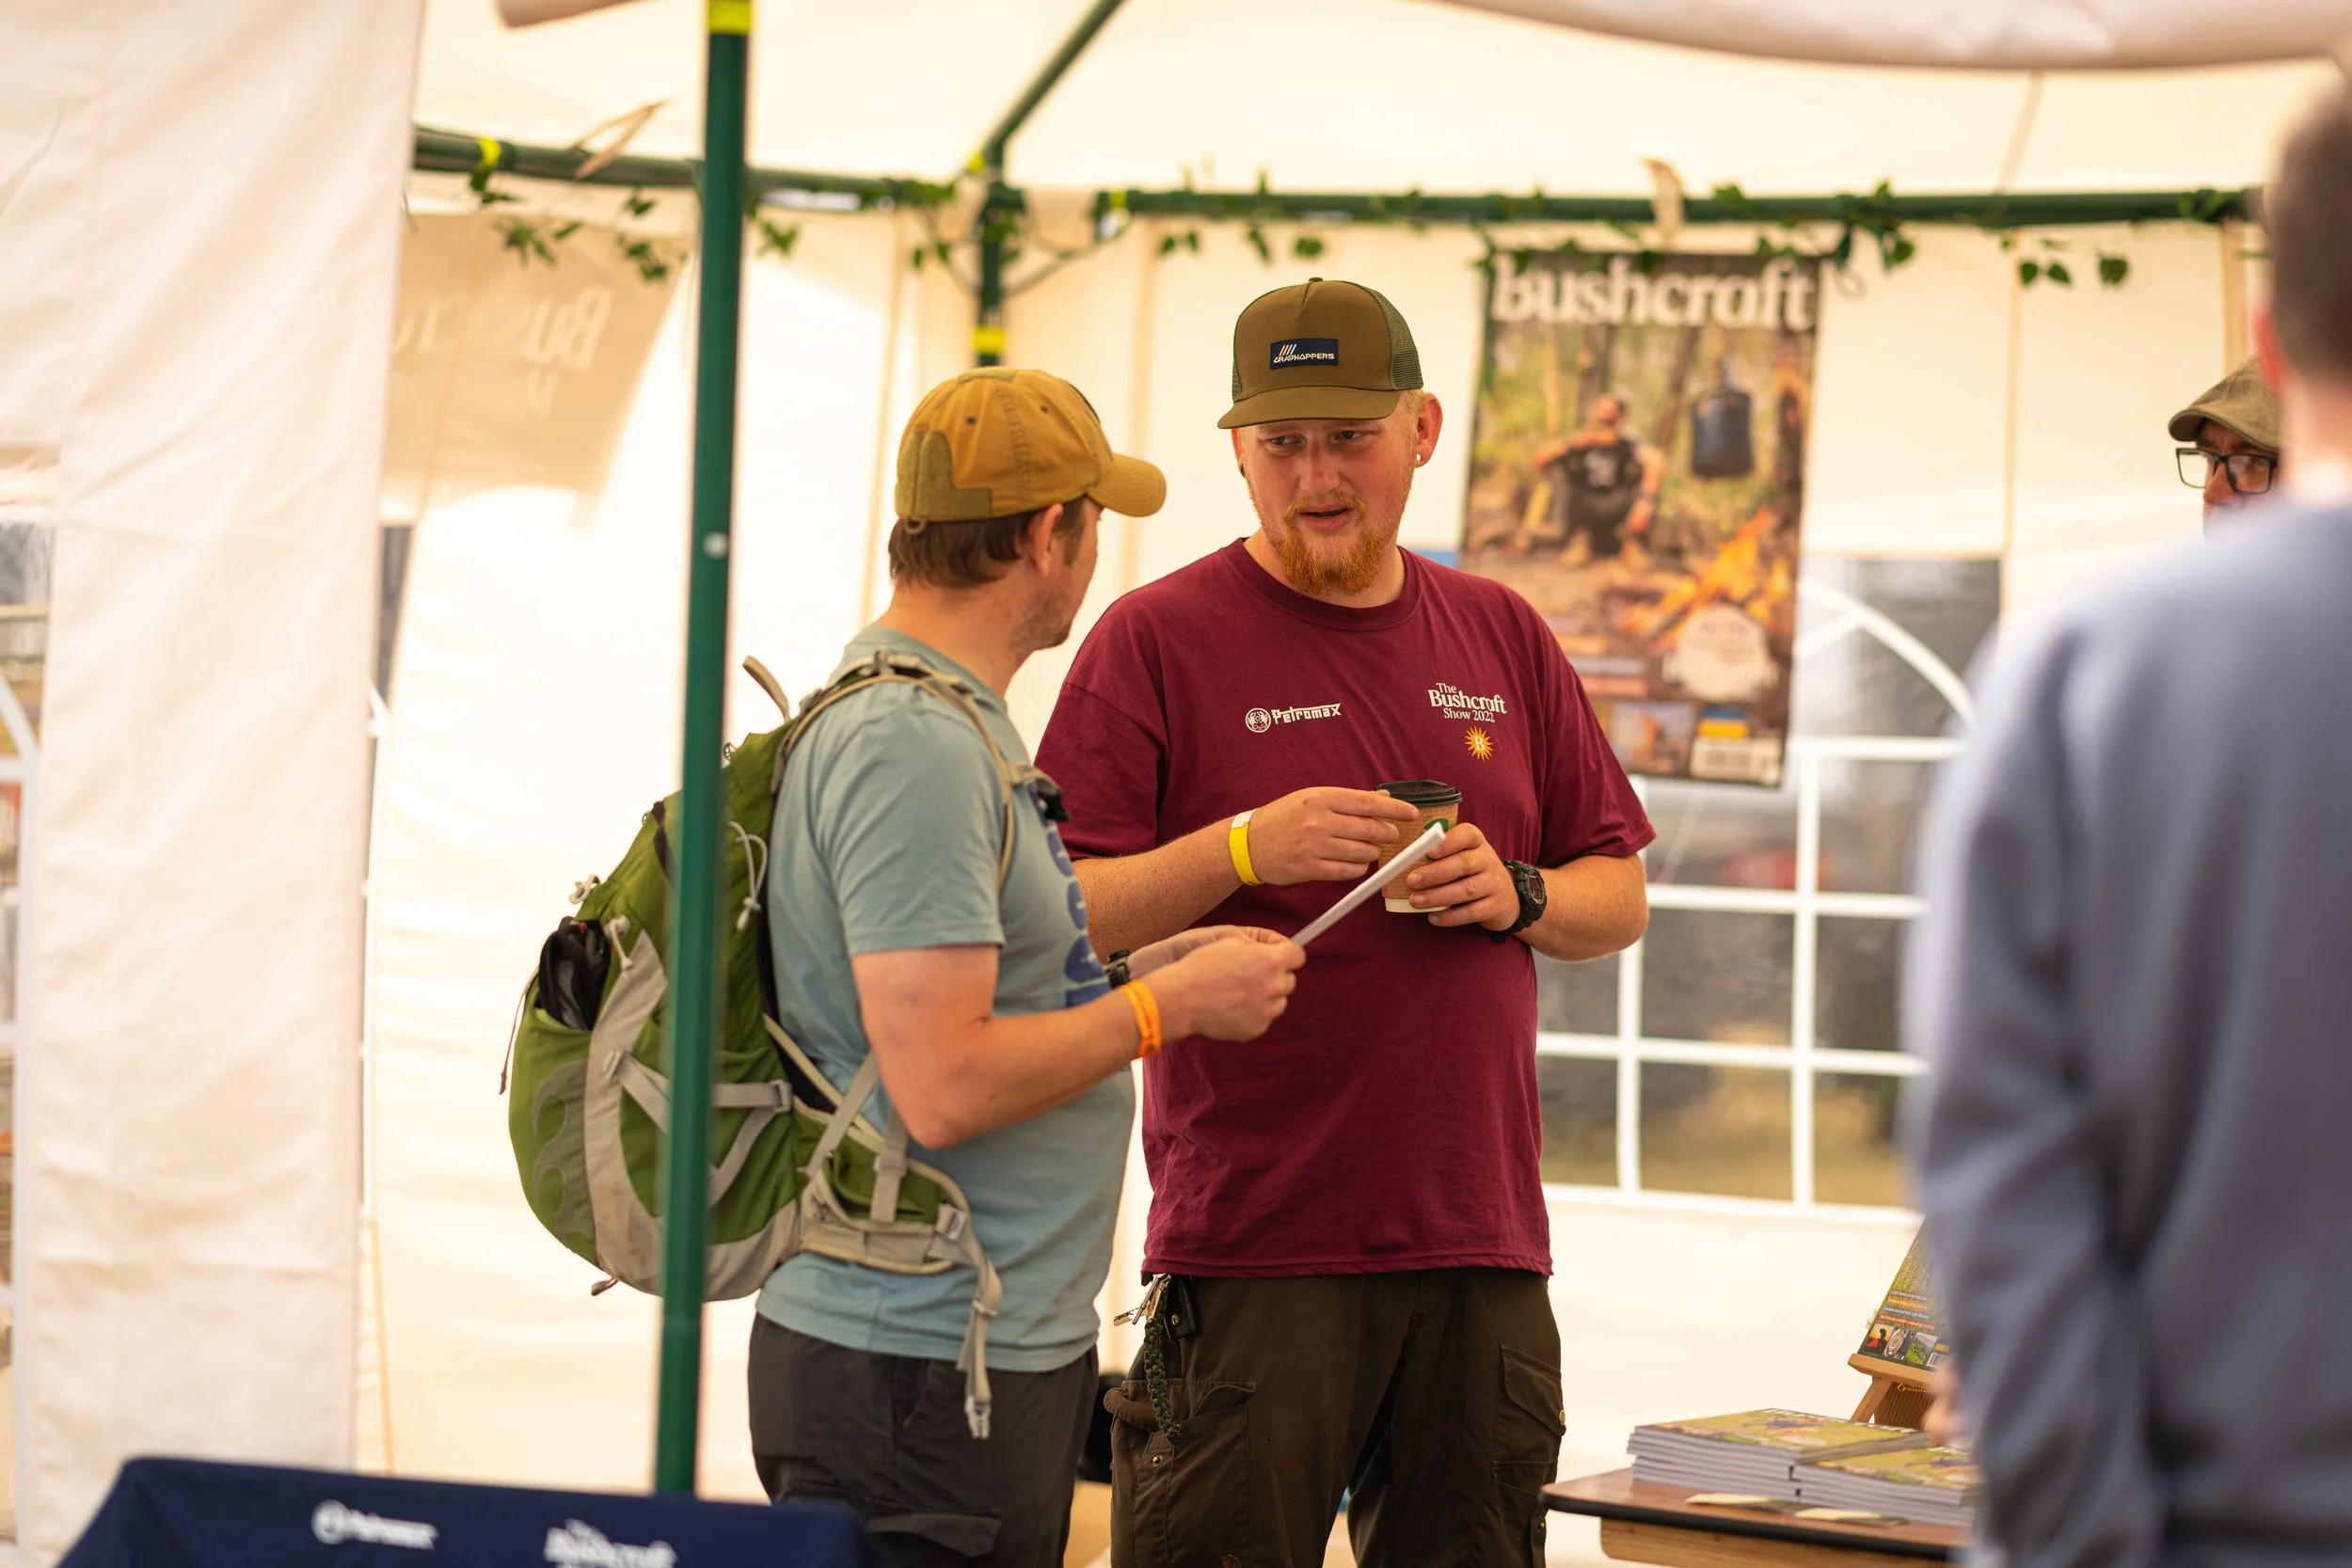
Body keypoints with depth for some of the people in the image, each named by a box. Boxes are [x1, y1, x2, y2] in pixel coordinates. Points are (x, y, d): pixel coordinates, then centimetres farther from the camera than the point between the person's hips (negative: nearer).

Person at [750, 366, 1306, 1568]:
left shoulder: (942, 717, 15)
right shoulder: (916, 745, -18)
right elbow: (942, 1088, -24)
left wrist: (1135, 972, 14)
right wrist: (1166, 1007, -12)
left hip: (1004, 1348, 10)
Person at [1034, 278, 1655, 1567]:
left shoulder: (1499, 637, 14)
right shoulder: (1158, 638, 0)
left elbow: (1619, 898, 18)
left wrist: (1518, 895, -3)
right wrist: (1242, 850, -19)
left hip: (1480, 1247, 5)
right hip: (1249, 1251, -4)